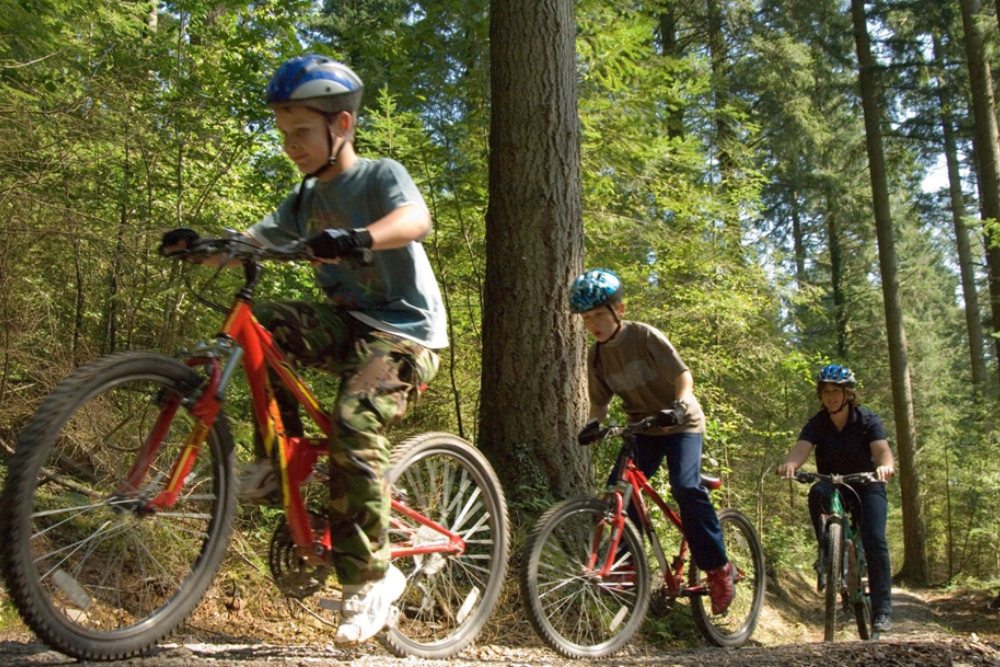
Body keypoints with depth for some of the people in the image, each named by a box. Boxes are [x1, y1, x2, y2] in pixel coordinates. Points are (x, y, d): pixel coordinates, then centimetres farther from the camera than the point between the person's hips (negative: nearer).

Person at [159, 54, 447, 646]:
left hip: (404, 330, -6)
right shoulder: (307, 199, 13)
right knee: (257, 324, -16)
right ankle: (279, 460, -4)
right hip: (346, 321, 7)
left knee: (355, 425, -27)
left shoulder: (380, 175, -7)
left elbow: (417, 219, -30)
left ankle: (371, 578, -12)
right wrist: (199, 244, -14)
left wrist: (356, 238, -49)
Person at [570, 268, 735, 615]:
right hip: (643, 428, 5)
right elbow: (600, 401, 2)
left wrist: (680, 405, -38)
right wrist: (593, 424, -19)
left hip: (680, 424, -5)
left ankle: (717, 567, -8)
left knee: (686, 488, -23)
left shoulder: (645, 336, -18)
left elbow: (683, 375, -20)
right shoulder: (597, 355, -2)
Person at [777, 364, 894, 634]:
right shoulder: (817, 424, -10)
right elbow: (801, 449, -29)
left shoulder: (867, 420, -13)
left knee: (874, 540, -21)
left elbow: (882, 450, -29)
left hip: (866, 486, -1)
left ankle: (882, 608, -10)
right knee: (816, 492, -34)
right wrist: (790, 464, -53)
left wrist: (885, 466, -54)